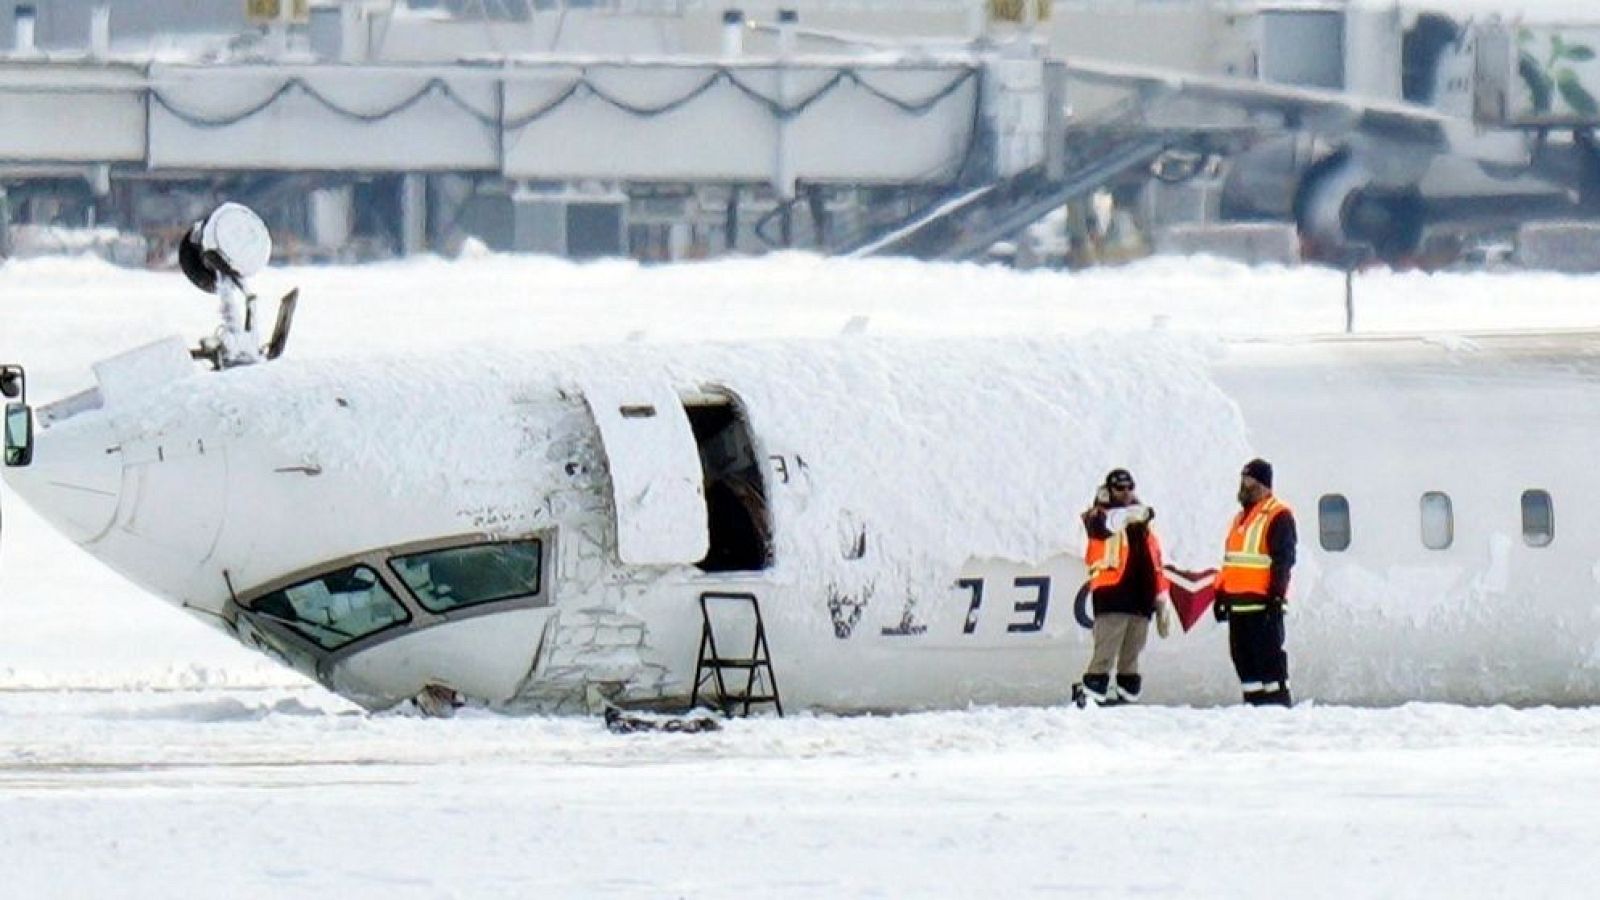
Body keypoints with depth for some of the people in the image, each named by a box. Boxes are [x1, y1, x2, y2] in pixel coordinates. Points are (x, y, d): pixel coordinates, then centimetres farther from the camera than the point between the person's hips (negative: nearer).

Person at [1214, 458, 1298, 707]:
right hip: (1238, 602, 9)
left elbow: (1283, 560, -14)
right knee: (1242, 656, 8)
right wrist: (1221, 594, 21)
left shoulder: (1278, 516, -7)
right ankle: (1254, 701, 13)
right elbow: (1229, 560, 26)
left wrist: (1276, 596, -19)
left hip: (1263, 603, -9)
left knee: (1268, 654, -9)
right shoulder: (1241, 518, 21)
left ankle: (1278, 702, -8)